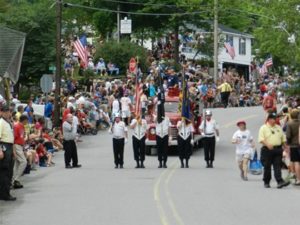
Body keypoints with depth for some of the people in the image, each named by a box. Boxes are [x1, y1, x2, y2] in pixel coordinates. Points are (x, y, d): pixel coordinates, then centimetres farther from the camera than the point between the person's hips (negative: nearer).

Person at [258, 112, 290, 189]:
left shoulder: (278, 128, 16)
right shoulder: (263, 128, 0)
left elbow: (283, 139, 20)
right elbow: (261, 139, -10)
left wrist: (285, 148, 13)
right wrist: (267, 144, -24)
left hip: (278, 150, 4)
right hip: (267, 150, -4)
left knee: (277, 166, -6)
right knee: (267, 167, 3)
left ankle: (280, 182, -15)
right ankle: (266, 182, 13)